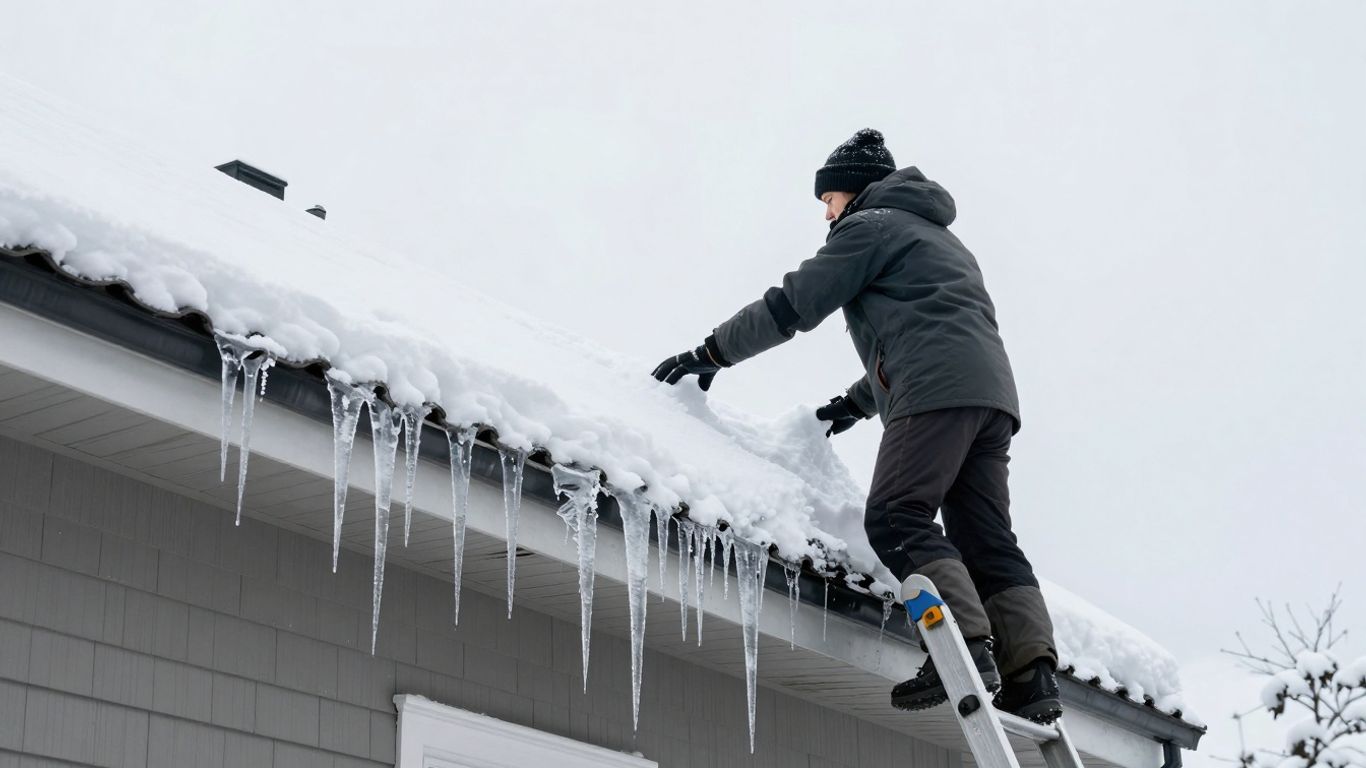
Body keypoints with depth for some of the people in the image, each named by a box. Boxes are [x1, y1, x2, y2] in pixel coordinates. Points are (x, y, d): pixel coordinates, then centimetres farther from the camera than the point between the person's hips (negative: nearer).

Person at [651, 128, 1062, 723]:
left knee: (897, 518, -15)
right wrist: (858, 401, 40)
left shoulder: (870, 225, 9)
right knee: (985, 540, 2)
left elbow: (794, 304, 3)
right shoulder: (937, 238, 37)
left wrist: (712, 353, 9)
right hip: (993, 390, 9)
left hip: (936, 389, -9)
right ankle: (1031, 673, -13)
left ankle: (966, 645, -30)